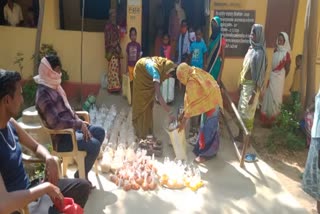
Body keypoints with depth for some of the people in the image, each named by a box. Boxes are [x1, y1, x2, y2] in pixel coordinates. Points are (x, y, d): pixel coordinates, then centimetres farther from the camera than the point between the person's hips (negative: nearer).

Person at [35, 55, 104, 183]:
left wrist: (79, 122, 3)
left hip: (70, 127, 10)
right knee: (94, 144, -21)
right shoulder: (43, 93, -21)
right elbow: (55, 122, -29)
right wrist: (79, 124, -21)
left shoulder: (55, 87, 9)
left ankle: (84, 169, 17)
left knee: (100, 132, 8)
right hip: (59, 137, -10)